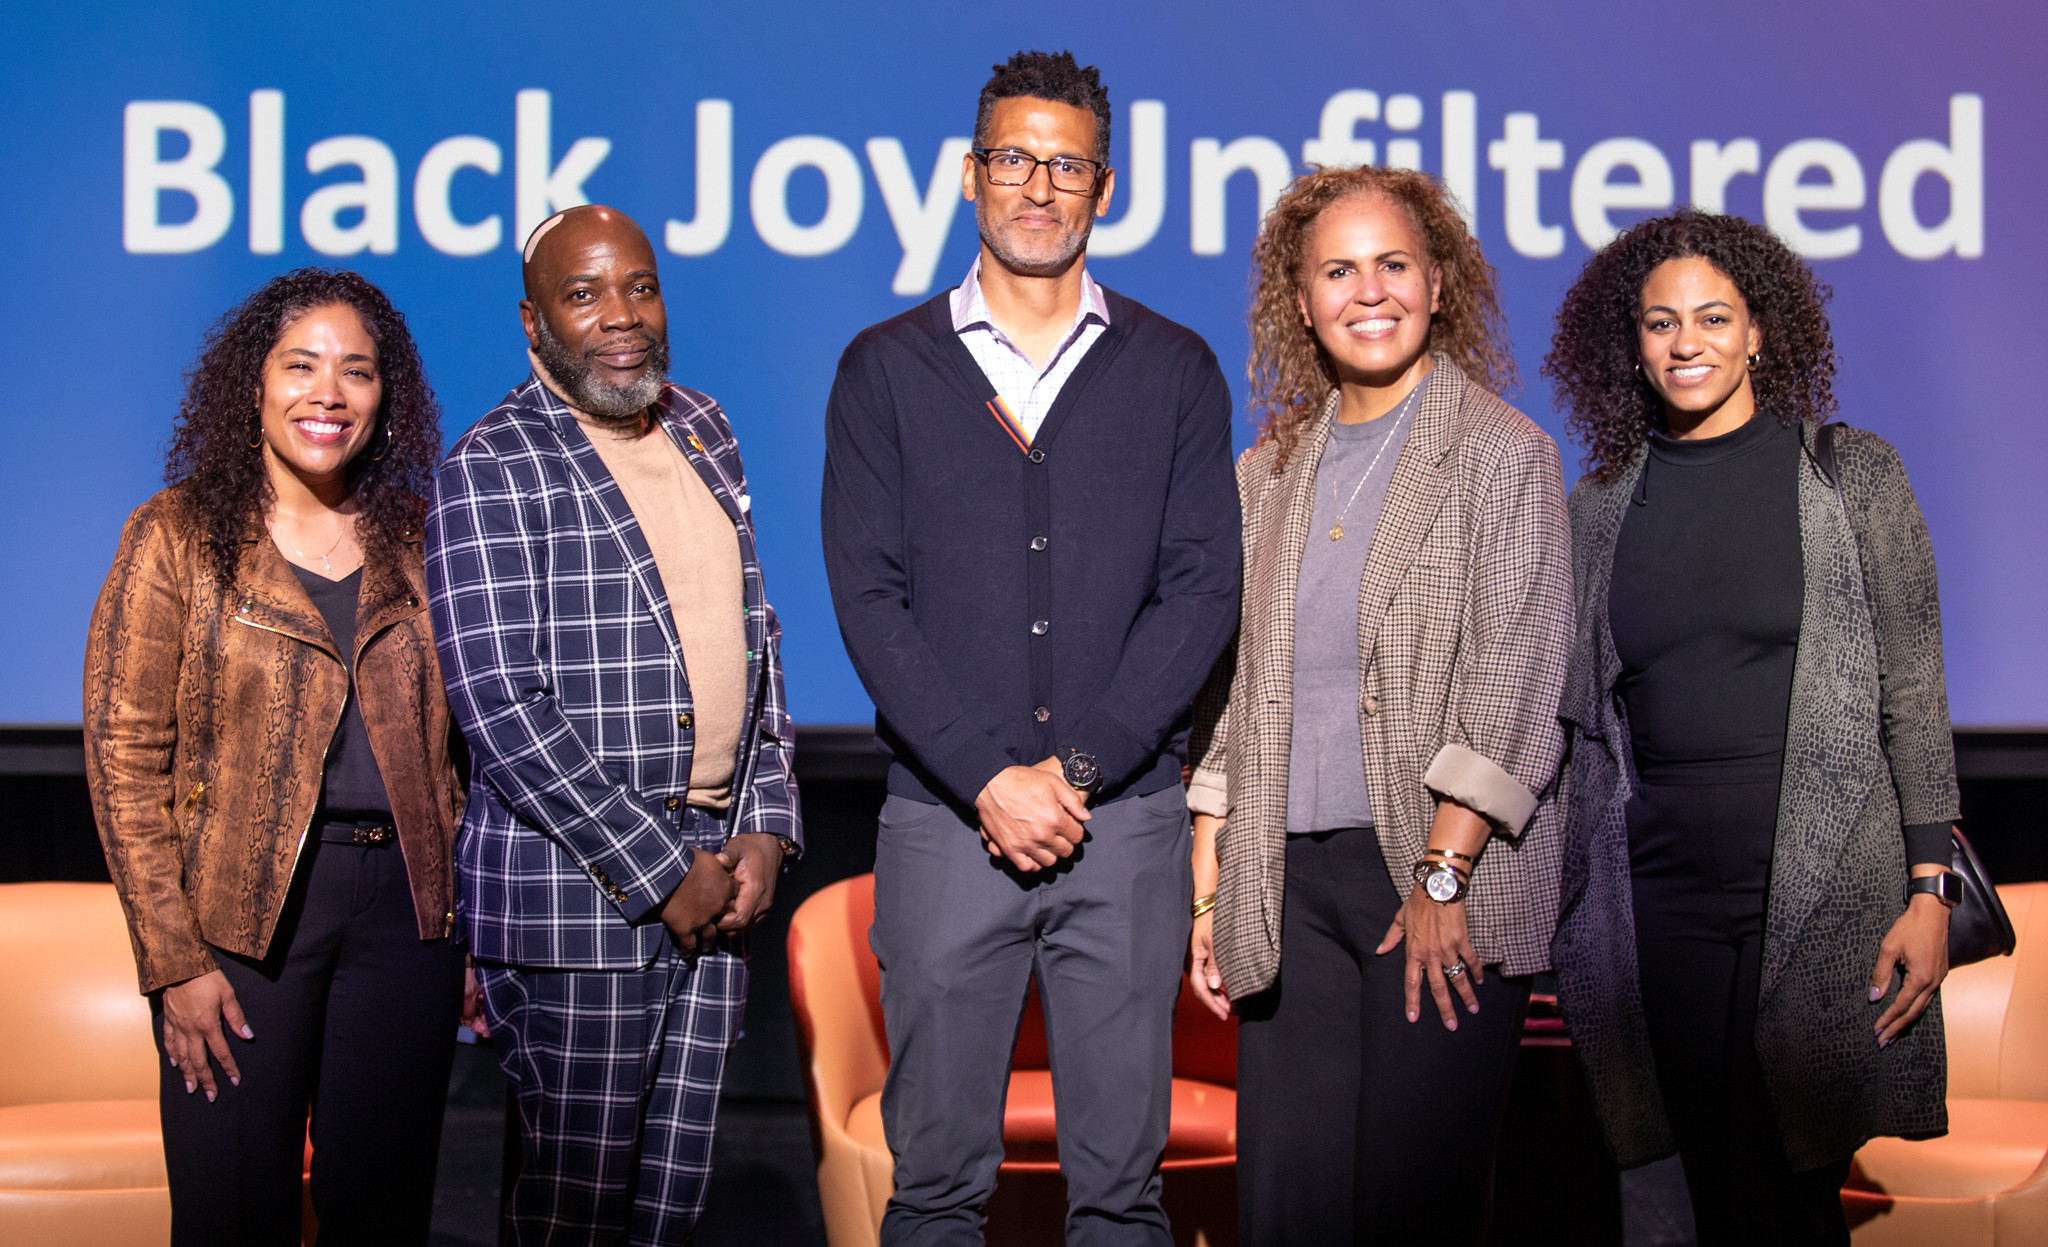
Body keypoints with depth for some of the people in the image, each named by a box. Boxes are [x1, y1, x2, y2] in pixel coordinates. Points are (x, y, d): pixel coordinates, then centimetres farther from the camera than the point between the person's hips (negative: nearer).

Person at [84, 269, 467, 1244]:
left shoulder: (416, 543, 9)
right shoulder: (178, 539, -1)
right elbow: (124, 754, -4)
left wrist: (471, 925, 6)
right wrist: (172, 959, -10)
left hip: (405, 902, 3)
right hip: (243, 910, -3)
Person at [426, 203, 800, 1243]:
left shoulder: (704, 437, 13)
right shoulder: (493, 469, -9)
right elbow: (500, 708, -15)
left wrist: (766, 827, 5)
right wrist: (657, 873, -14)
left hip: (713, 872, 6)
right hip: (575, 886, -6)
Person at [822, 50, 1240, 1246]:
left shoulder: (1175, 371, 8)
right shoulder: (887, 370, 6)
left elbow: (1203, 587, 0)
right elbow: (870, 595, -1)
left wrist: (1078, 766, -11)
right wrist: (986, 780, -12)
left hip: (1127, 820, 1)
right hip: (945, 820, 0)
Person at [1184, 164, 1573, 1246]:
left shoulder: (1503, 453, 0)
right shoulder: (1269, 474, 14)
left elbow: (1516, 682, -7)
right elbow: (1231, 687, 15)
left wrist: (1442, 876, -14)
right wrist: (1207, 892, 8)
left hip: (1445, 879, -4)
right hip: (1291, 883, 4)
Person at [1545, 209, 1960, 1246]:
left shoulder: (1852, 476, 2)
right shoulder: (1603, 502, 11)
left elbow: (1913, 691, 0)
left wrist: (1929, 888, -6)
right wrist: (1577, 907, 11)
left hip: (1825, 881, -3)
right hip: (1660, 882, 3)